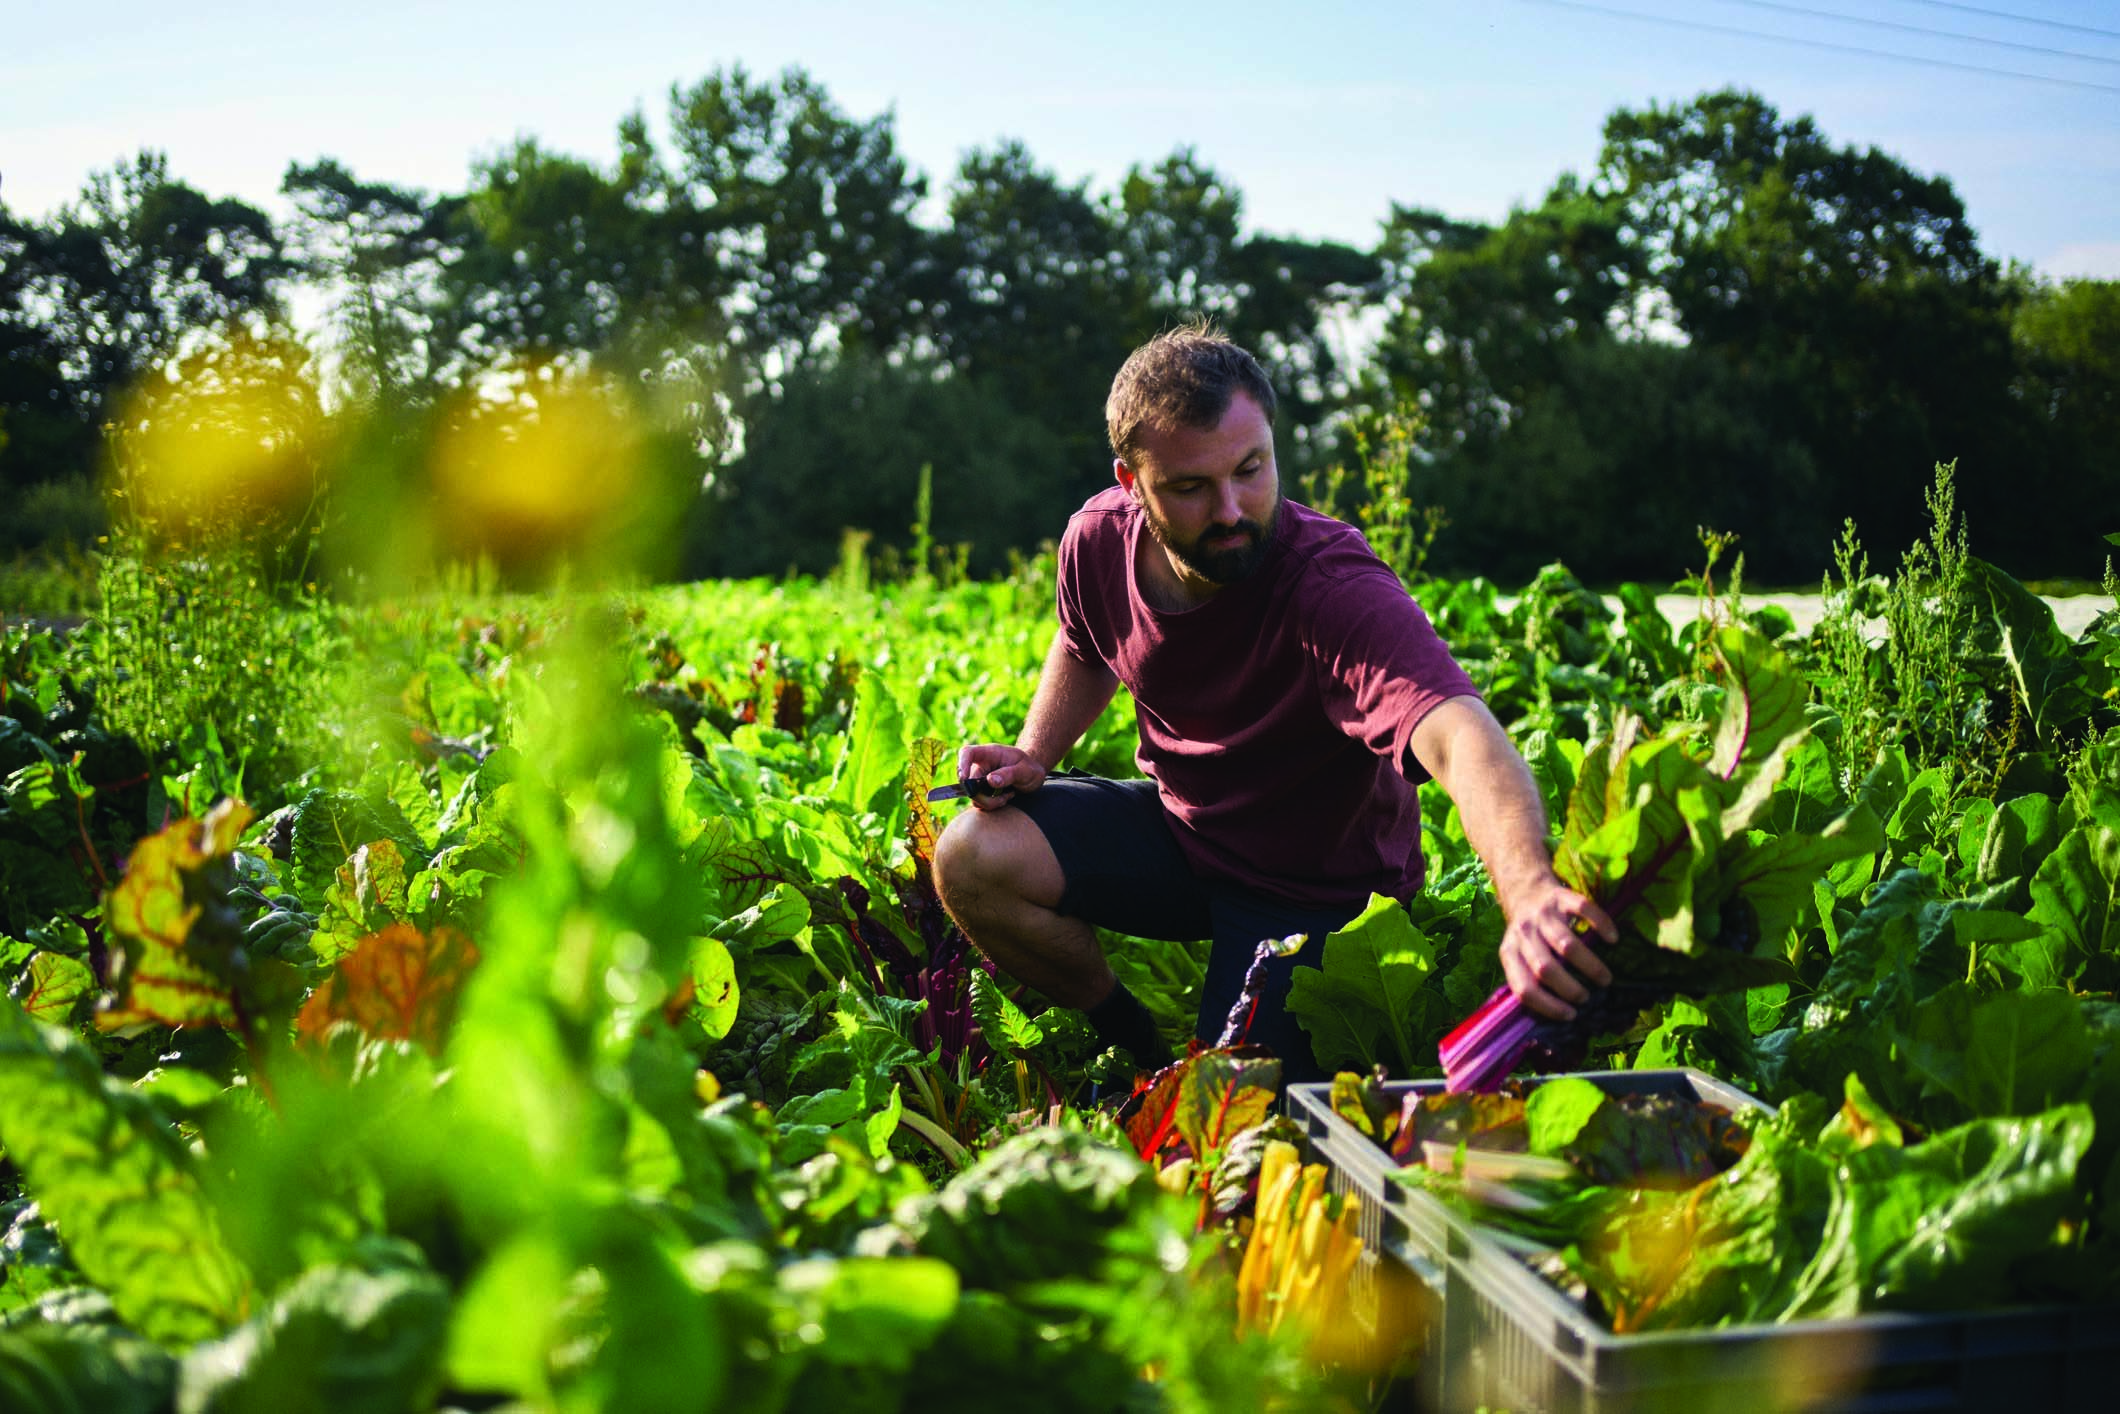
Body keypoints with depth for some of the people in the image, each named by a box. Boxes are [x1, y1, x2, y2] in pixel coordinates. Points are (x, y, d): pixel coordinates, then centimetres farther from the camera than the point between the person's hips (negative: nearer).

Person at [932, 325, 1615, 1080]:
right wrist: (1033, 755, -7)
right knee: (973, 859, -16)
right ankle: (1132, 1041, 10)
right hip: (1176, 822, 5)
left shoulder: (1334, 588, -36)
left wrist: (1530, 891, -74)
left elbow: (1458, 733, -55)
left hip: (1312, 886, -4)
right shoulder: (1099, 538, -15)